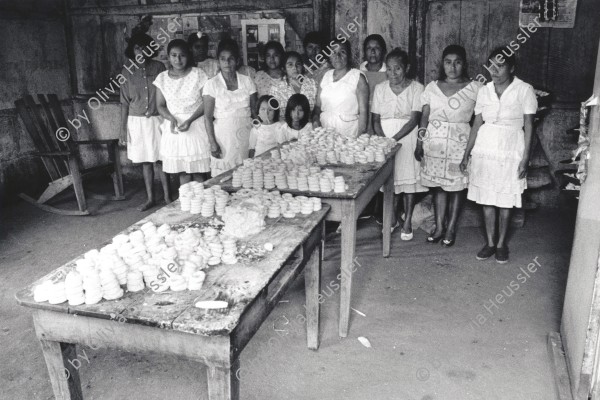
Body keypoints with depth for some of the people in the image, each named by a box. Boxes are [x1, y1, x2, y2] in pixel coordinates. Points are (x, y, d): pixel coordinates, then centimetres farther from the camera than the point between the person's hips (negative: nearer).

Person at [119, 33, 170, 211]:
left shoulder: (159, 67, -1)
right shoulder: (127, 72, 2)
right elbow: (125, 102, 4)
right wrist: (123, 128, 1)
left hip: (156, 120, -2)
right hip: (136, 121, 2)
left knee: (159, 160, -2)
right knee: (145, 162, 8)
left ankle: (167, 197, 9)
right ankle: (150, 198, 18)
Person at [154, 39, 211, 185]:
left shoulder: (198, 74, -4)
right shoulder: (162, 78, 4)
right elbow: (161, 105, 6)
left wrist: (190, 120, -18)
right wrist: (171, 119, -15)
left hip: (196, 125, -2)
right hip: (173, 128, 2)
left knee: (198, 171, -1)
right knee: (182, 171, 6)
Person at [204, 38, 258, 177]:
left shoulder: (247, 81, 5)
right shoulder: (211, 85, -2)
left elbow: (254, 111, 7)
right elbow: (207, 117, -3)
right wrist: (213, 143, -9)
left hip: (246, 134, 2)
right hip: (224, 136, -2)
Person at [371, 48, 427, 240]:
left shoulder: (416, 88, -4)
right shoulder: (380, 88, 7)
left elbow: (414, 119, -11)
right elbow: (376, 119, 4)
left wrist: (394, 138, -20)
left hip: (408, 136, -3)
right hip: (385, 138, 3)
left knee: (409, 177, 1)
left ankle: (407, 222, 11)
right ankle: (393, 219, 24)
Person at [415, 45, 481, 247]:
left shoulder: (474, 88, 0)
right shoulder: (432, 87, 9)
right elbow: (424, 116, 7)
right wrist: (419, 143, 3)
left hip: (459, 142, -2)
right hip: (434, 141, 3)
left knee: (457, 186, 2)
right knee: (437, 185, 7)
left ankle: (451, 229, 15)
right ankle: (439, 227, 18)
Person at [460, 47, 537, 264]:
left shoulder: (524, 90, -6)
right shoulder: (484, 91, 4)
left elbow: (528, 127, -5)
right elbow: (477, 124, 8)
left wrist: (525, 159, -10)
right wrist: (466, 154, 6)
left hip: (510, 152, -3)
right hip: (485, 150, 3)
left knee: (505, 201, 4)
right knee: (486, 198, 7)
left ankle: (501, 244, 20)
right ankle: (490, 242, 20)